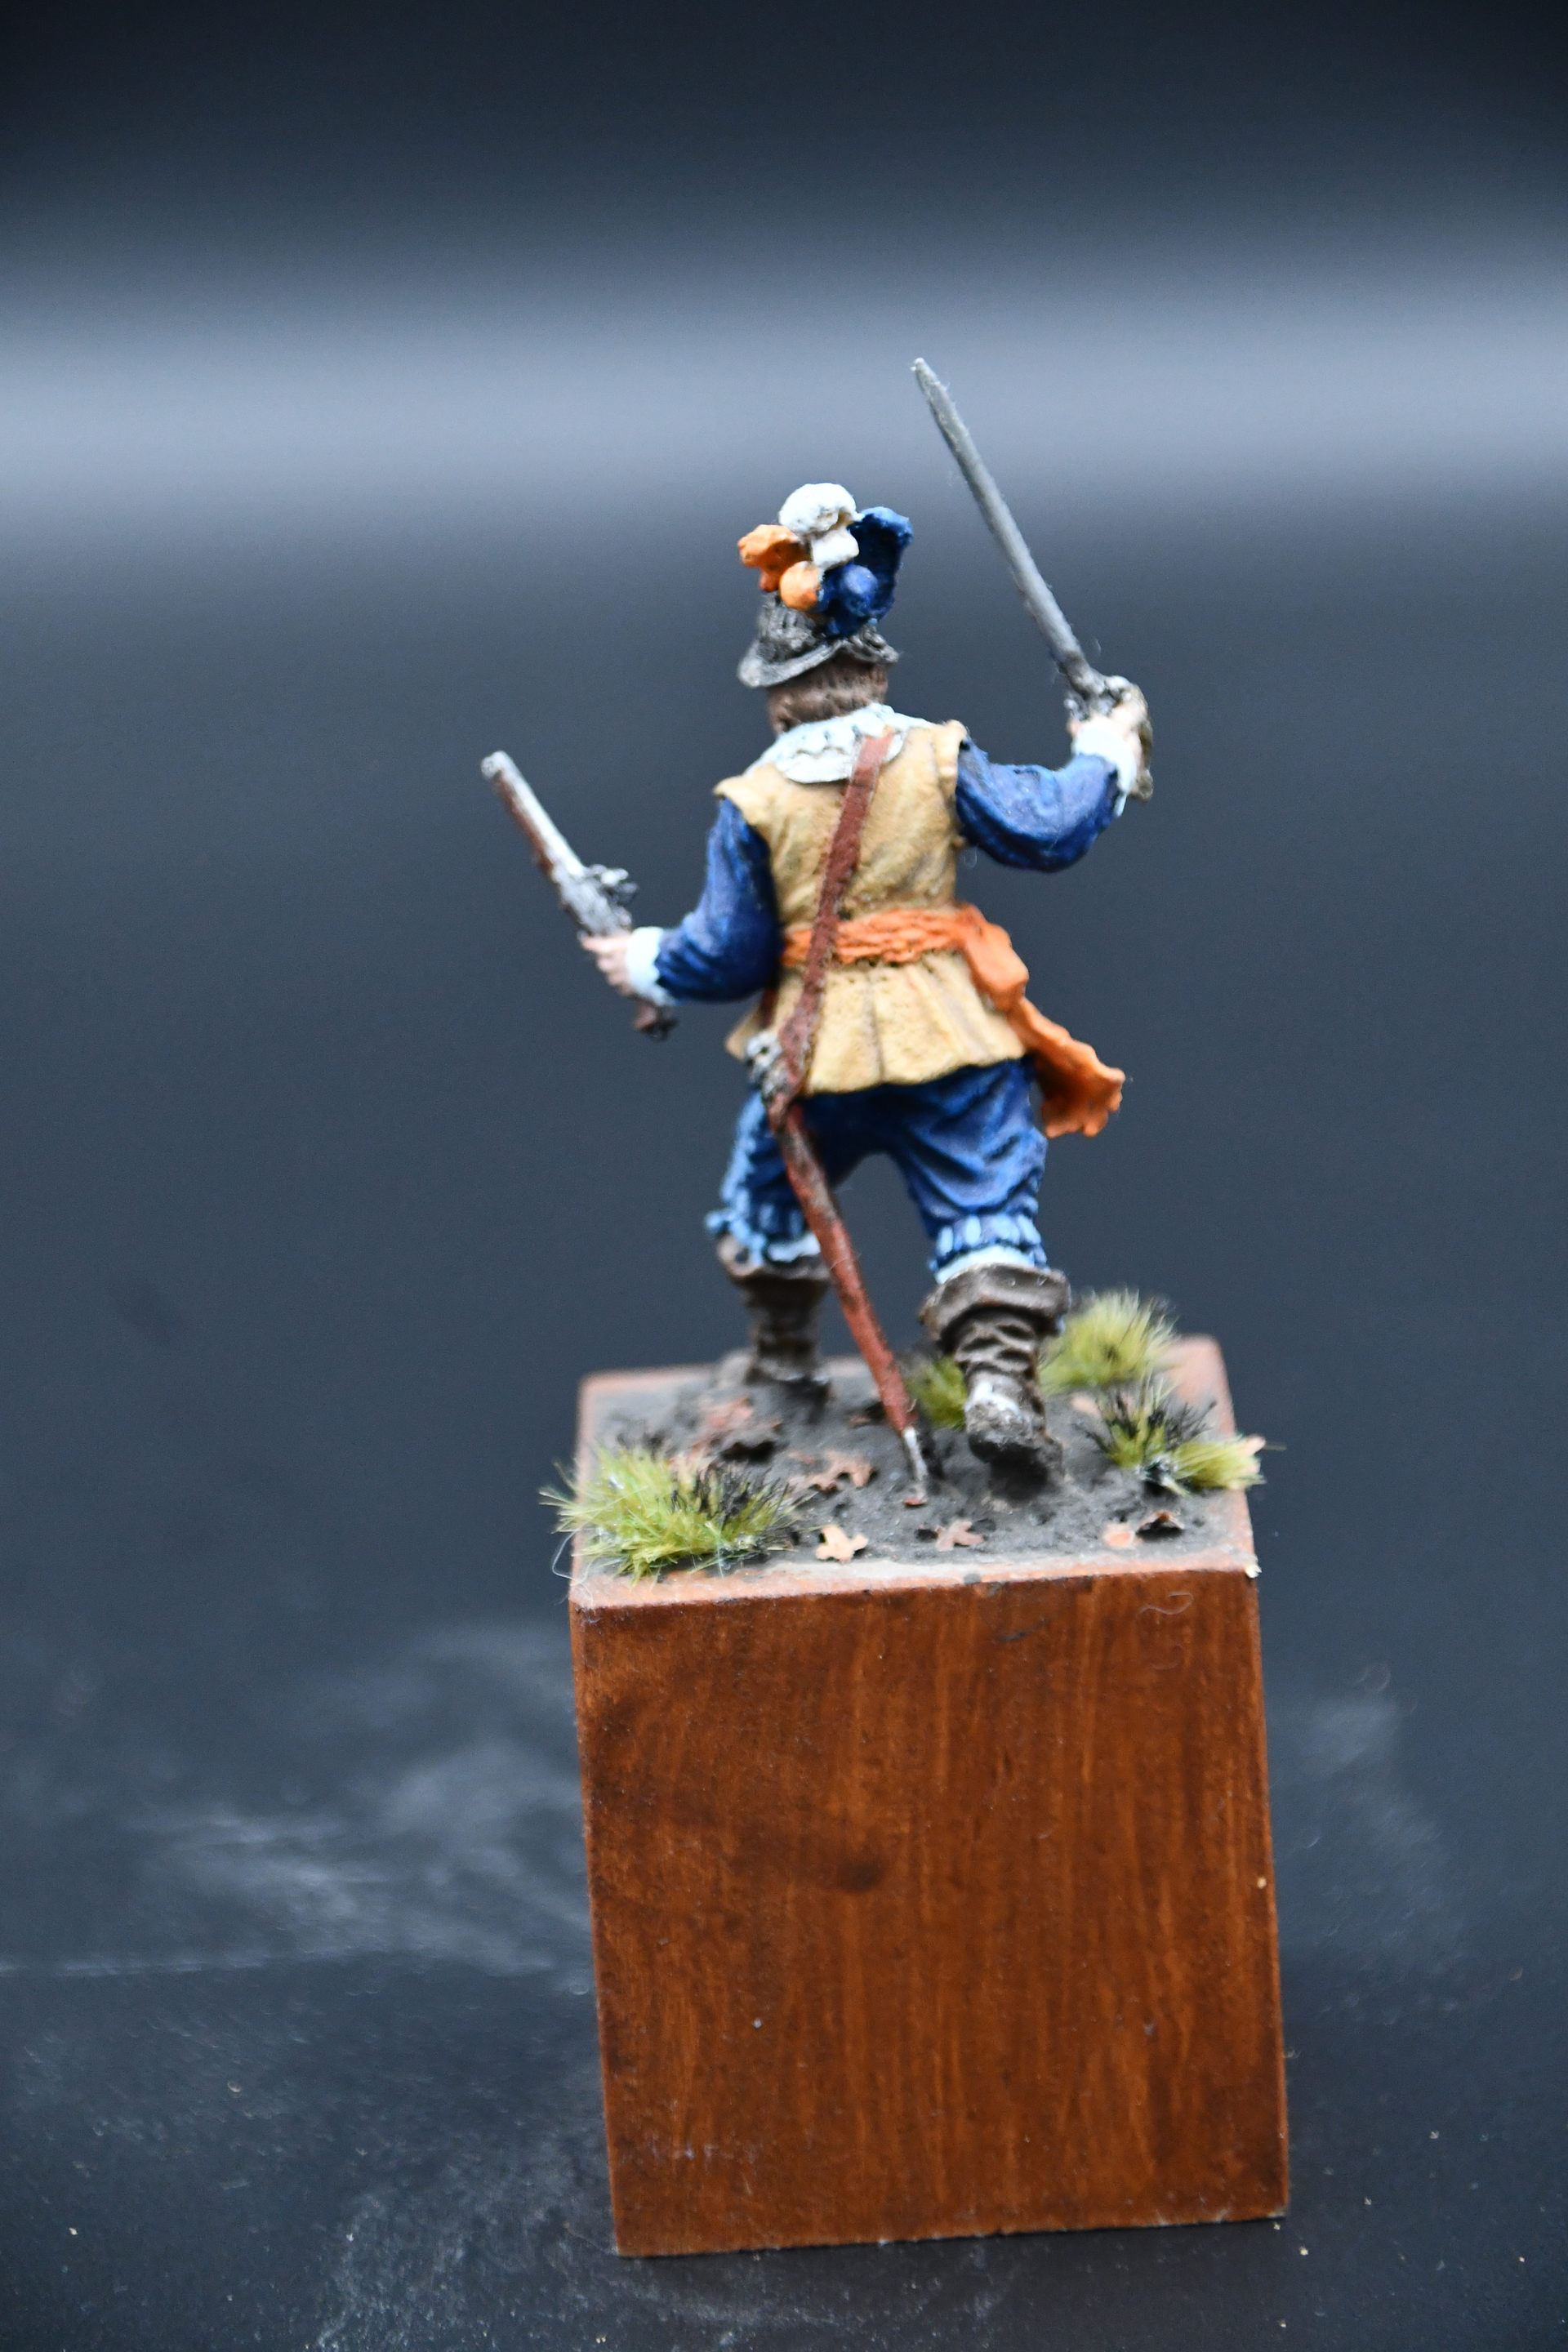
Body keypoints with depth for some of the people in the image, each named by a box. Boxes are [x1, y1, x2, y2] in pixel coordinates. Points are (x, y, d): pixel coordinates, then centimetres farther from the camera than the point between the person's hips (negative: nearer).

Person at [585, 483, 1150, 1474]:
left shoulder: (754, 802, -8)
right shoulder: (938, 761, -8)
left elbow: (728, 956, -4)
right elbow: (1049, 832, -3)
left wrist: (648, 965, 15)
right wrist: (1106, 756, 16)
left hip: (821, 1052, 1)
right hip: (949, 1034, -1)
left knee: (772, 1185, 26)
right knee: (987, 1205, 3)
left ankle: (783, 1350, 44)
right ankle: (1000, 1372, -16)